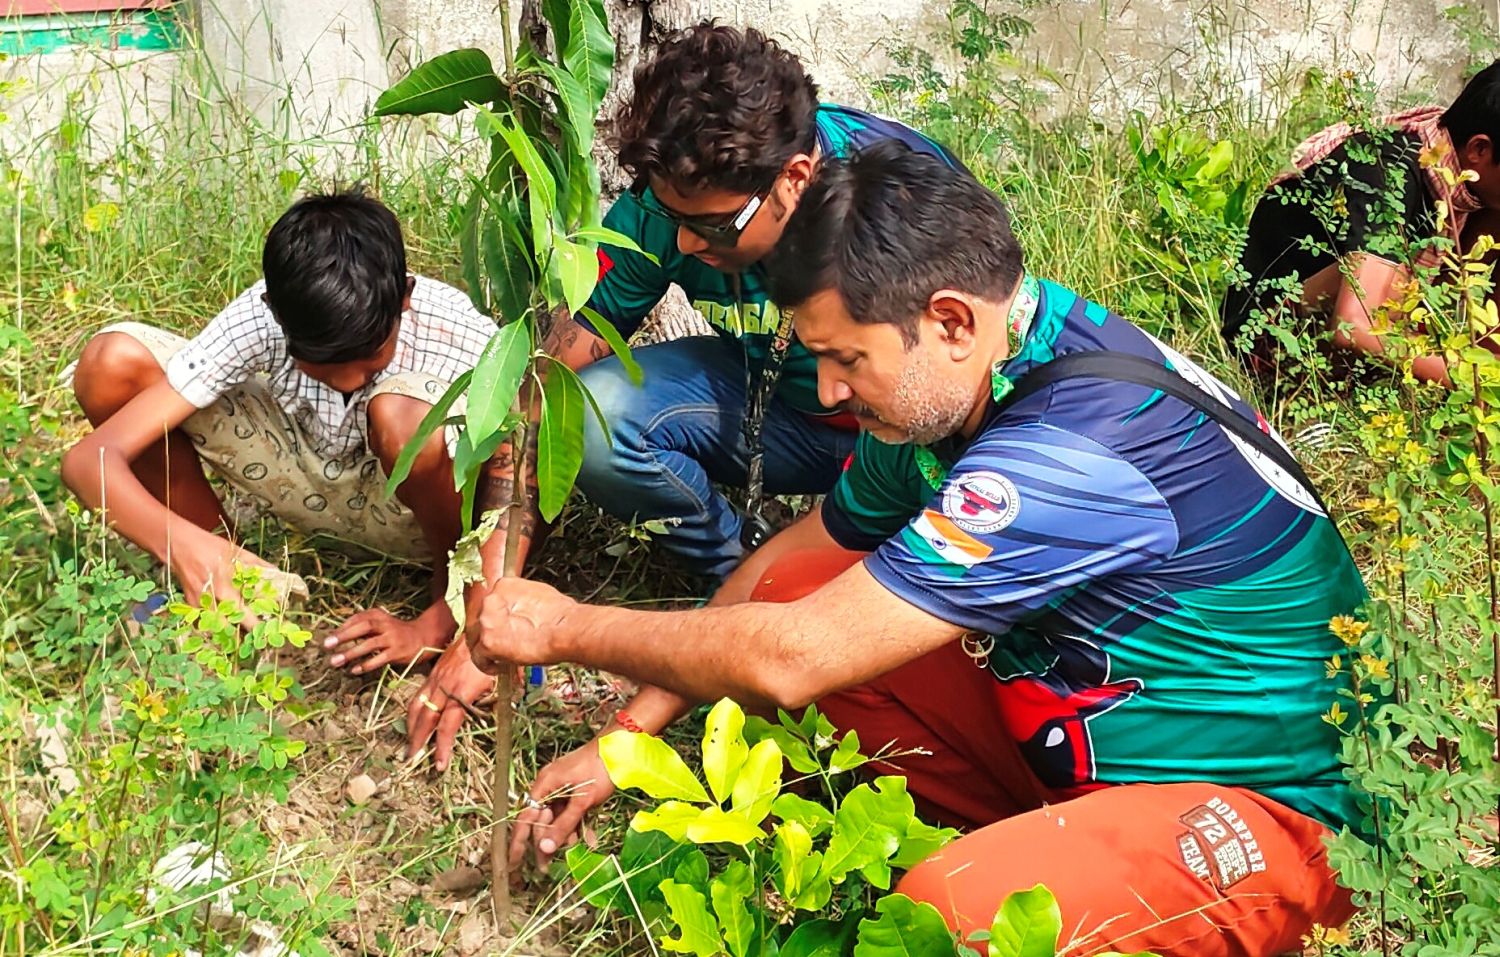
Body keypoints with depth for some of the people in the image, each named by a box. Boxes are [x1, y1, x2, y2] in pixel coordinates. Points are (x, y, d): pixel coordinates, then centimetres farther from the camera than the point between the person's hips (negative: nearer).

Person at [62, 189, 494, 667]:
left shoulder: (463, 338, -32)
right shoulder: (258, 318, -28)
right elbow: (91, 458, -30)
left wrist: (433, 628, -35)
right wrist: (184, 545, -49)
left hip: (418, 502, -3)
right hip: (307, 478, 3)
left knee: (399, 413, -39)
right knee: (114, 362, -16)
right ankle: (227, 565, 0)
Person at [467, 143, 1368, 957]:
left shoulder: (1075, 448, -31)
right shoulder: (970, 378, -3)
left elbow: (792, 661, -28)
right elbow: (802, 553, 9)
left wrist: (566, 629, -13)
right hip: (1074, 737, 9)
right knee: (788, 588, 0)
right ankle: (1036, 835, 2)